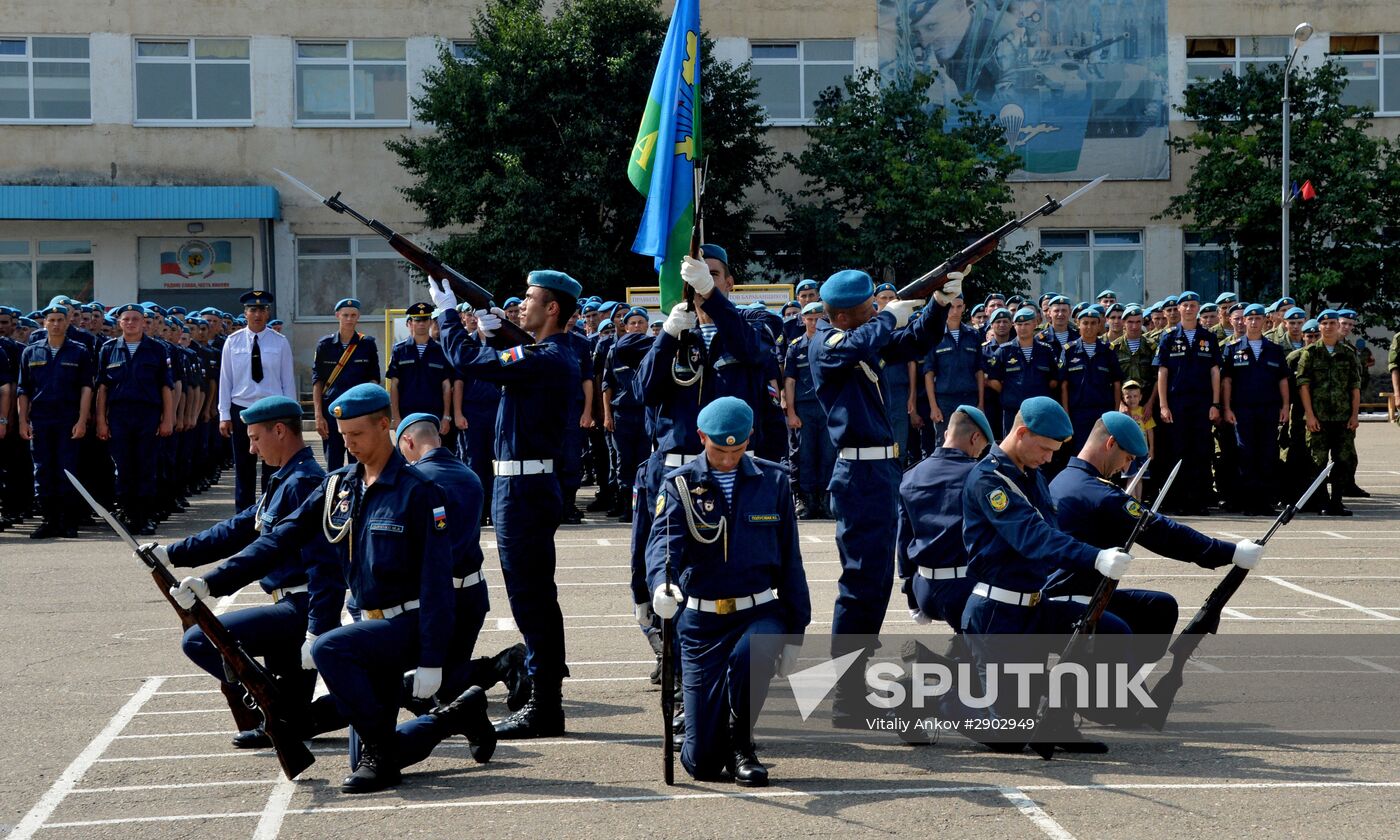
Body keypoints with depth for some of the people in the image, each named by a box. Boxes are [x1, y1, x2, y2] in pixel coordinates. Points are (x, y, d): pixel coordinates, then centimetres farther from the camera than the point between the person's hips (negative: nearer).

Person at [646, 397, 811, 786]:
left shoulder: (773, 481, 6)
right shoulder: (680, 484, 0)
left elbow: (789, 560, 9)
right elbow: (664, 540, -18)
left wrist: (794, 633, 6)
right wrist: (662, 584, -41)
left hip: (760, 613, 1)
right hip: (701, 622, 0)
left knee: (750, 655, -37)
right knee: (701, 761, -7)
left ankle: (741, 746, -8)